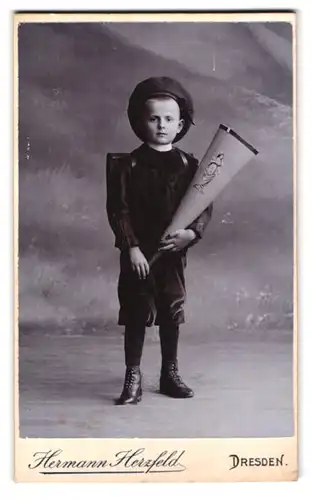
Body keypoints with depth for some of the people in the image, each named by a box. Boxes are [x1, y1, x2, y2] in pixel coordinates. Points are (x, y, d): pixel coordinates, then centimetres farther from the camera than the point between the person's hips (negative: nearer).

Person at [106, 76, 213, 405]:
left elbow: (204, 205, 2)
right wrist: (132, 247, -15)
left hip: (173, 252, 2)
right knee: (136, 315, 2)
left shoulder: (188, 165, 2)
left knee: (171, 314, 11)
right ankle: (133, 378, 13)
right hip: (138, 252, -2)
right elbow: (118, 209, -7)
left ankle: (170, 374, 26)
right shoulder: (130, 164, -4)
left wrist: (192, 233, -16)